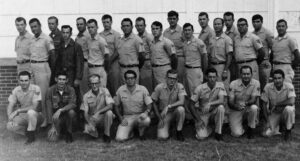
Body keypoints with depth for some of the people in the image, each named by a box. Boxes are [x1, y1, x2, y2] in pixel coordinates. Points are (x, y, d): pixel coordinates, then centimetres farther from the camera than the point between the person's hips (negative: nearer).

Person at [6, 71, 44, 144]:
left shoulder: (35, 89, -18)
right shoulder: (16, 90, -3)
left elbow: (34, 107, -24)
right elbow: (10, 106, -3)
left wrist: (17, 111, -23)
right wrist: (10, 119, -21)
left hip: (36, 116, -4)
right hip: (23, 116, 5)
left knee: (31, 112, -37)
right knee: (9, 126, -19)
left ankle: (31, 136, -16)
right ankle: (28, 132, 4)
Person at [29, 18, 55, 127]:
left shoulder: (46, 39, -10)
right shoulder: (32, 39, 12)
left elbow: (53, 55, -9)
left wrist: (51, 68, -1)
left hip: (42, 68, -8)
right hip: (32, 67, 8)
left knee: (43, 95, -5)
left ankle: (48, 119, 6)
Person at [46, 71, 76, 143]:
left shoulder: (71, 90, -8)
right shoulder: (50, 90, -8)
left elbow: (73, 104, -23)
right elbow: (49, 109, -9)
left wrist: (60, 110, -39)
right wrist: (53, 125, -15)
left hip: (66, 115, 0)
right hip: (55, 117, 0)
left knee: (71, 112, -35)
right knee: (52, 138, -19)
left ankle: (68, 133, -8)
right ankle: (60, 130, 19)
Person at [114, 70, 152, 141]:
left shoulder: (143, 89, -5)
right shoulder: (120, 90, -2)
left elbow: (149, 104, -4)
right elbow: (116, 106, 6)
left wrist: (146, 112, -26)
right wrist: (121, 119, -6)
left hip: (139, 116, 0)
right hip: (126, 117, 0)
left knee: (147, 120, -37)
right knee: (119, 138, -22)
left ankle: (141, 132, 0)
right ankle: (130, 131, 14)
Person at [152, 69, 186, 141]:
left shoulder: (180, 87, -14)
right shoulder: (159, 87, -13)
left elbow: (181, 102, -27)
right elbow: (154, 103, -2)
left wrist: (168, 106, -38)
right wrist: (160, 118, -6)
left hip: (175, 112, 1)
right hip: (163, 114, 0)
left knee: (181, 109, -36)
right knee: (162, 137, -20)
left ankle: (179, 131, -11)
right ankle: (165, 127, 19)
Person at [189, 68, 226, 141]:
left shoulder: (220, 85, -11)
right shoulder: (200, 88, -13)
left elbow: (222, 100, -24)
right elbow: (192, 105, -8)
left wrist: (210, 104, -38)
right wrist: (198, 119, -14)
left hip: (214, 111, 1)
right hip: (202, 113, -1)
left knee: (221, 107, -33)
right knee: (201, 136, -20)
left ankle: (218, 132, -13)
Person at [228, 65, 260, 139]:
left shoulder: (256, 83, -10)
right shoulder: (233, 84, -10)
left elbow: (254, 100, -17)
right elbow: (230, 102, -12)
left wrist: (246, 103, -40)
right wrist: (236, 106, -35)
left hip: (249, 108, 1)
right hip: (236, 110, -1)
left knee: (254, 107, -36)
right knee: (237, 134, -19)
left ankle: (250, 129, -9)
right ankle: (237, 125, 21)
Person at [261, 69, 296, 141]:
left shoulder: (289, 86, -19)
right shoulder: (268, 87, -13)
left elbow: (291, 101, -33)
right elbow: (264, 103, -5)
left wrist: (276, 104, -23)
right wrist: (267, 121, -8)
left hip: (285, 111, -1)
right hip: (274, 113, 2)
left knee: (289, 109, -37)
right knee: (267, 134, -15)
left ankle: (288, 130, -9)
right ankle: (279, 126, 20)